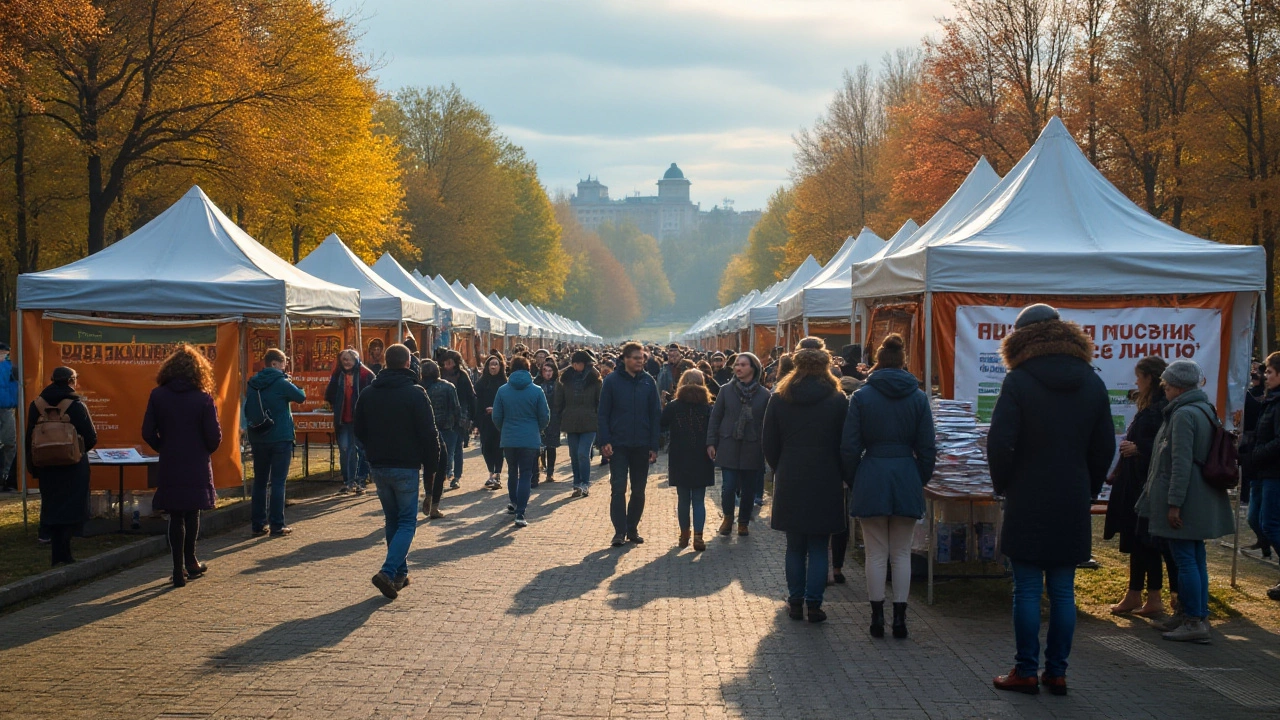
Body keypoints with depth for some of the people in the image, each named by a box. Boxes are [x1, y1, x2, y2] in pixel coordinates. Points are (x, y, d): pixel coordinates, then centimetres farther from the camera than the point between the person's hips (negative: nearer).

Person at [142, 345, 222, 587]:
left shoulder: (157, 396, -3)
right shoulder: (203, 398, -10)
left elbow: (148, 433, -2)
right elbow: (214, 437, -11)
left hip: (169, 467, 1)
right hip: (196, 467, -1)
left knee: (175, 517, 8)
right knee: (192, 513, 16)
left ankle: (179, 569, 6)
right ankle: (190, 562, 22)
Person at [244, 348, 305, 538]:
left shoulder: (253, 383, 7)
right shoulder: (281, 383, -11)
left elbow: (248, 411, 15)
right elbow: (301, 396, 0)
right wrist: (290, 383, 15)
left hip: (258, 439, 5)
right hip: (280, 438, -5)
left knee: (259, 481, 10)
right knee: (278, 482, -1)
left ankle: (258, 525, 12)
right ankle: (277, 525, -2)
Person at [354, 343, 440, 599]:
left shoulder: (368, 394, 4)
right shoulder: (415, 394, -12)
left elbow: (359, 431, 12)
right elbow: (429, 433, -12)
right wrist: (431, 462, 0)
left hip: (378, 466, 5)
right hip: (405, 467, -5)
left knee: (392, 519, 17)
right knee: (407, 522, 0)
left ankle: (400, 572, 20)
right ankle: (388, 572, -17)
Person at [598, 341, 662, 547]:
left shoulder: (648, 381, 3)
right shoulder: (612, 381, -3)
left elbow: (655, 415, 3)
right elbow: (603, 414, -2)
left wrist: (654, 446, -2)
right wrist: (605, 441, -11)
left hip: (641, 445, 3)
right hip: (618, 445, -2)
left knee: (639, 490, 9)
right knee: (618, 489, -3)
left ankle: (632, 528, 20)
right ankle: (619, 531, 1)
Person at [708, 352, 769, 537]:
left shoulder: (764, 394, -2)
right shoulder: (727, 390, 0)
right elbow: (715, 417, 3)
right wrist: (711, 443, -1)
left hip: (752, 449, 0)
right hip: (729, 446, 0)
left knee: (748, 489, 7)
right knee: (728, 486, -5)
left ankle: (743, 522, 26)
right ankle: (728, 517, 21)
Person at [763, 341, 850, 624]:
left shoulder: (779, 399, 0)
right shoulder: (838, 400, -5)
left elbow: (769, 444, 4)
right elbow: (846, 445, -2)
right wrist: (843, 476, 10)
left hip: (789, 483, 1)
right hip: (826, 482, -1)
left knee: (795, 546, 12)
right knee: (819, 547, 4)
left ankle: (795, 602, 14)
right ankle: (814, 604, 2)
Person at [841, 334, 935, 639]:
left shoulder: (862, 396, -4)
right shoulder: (918, 397, 0)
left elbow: (850, 446, -3)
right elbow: (927, 448, 3)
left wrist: (855, 478, 9)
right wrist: (921, 480, 14)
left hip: (872, 479, -1)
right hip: (907, 478, 1)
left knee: (876, 553, 6)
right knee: (902, 554, 8)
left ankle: (877, 617, 8)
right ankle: (899, 618, 7)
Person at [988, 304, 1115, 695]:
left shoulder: (1018, 381, -9)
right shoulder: (1092, 383, 6)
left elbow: (1000, 443, -13)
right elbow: (1105, 446, 9)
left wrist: (1003, 485, 2)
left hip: (1027, 503, -4)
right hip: (1073, 504, 4)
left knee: (1027, 590, 2)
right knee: (1063, 592, 9)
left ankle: (1026, 672, 5)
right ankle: (1057, 672, 12)